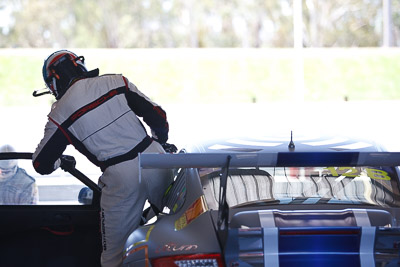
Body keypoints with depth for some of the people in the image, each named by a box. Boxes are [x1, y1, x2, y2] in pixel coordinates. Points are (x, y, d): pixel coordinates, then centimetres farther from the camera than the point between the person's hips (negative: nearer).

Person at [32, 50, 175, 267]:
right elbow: (157, 116, 7)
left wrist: (57, 163, 31)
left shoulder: (61, 113, 0)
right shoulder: (116, 82, 6)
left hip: (121, 176, -4)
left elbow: (42, 165, 6)